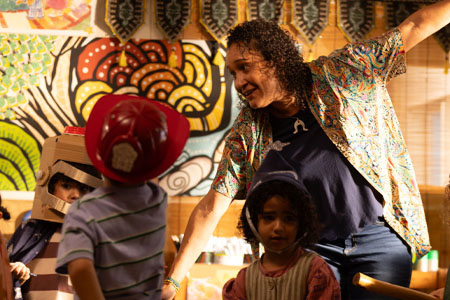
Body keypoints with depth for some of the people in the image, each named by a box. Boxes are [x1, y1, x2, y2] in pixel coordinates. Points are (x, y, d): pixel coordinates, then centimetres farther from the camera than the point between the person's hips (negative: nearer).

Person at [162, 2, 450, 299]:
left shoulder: (339, 74, -6)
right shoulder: (248, 132, -3)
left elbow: (414, 27, 0)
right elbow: (211, 208, -4)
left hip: (380, 241, -1)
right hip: (313, 249, 1)